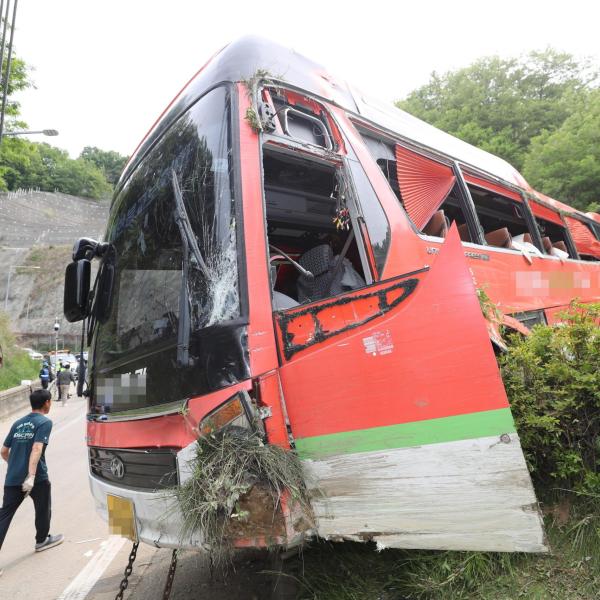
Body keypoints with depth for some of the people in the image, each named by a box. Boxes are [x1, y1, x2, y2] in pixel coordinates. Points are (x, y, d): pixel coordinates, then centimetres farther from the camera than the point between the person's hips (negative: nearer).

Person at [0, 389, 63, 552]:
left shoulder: (18, 423, 11)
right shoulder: (45, 422, -10)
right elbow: (37, 449, -24)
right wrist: (31, 476, -28)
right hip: (37, 477, -5)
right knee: (43, 510, 17)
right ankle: (42, 540, 35)